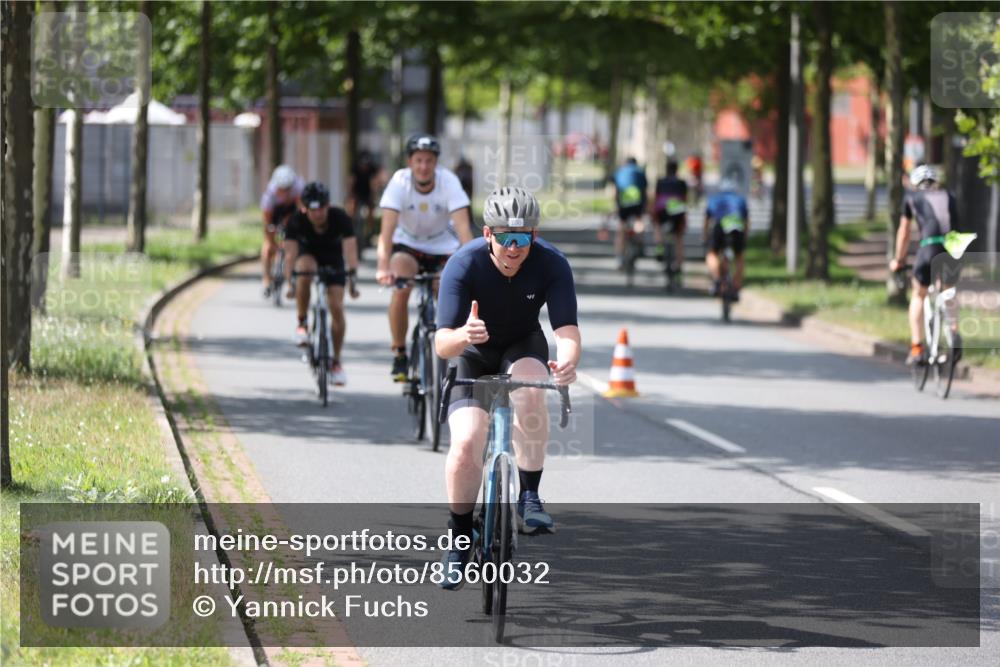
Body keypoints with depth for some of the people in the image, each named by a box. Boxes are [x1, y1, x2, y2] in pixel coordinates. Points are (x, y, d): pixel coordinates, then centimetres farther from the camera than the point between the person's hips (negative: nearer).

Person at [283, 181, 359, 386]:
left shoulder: (340, 218, -30)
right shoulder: (297, 221, -29)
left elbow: (350, 249, -38)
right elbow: (290, 252, -36)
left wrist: (352, 278, -51)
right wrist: (290, 282, -49)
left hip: (333, 260, 1)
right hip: (308, 254, 0)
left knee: (337, 307, -13)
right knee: (305, 269, -37)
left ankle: (336, 361, 4)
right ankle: (301, 324, -20)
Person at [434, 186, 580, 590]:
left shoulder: (551, 264, -24)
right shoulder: (464, 265, -28)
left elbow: (566, 327, -32)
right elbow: (441, 344, -33)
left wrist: (567, 361, -55)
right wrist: (463, 335, -57)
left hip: (523, 347, 1)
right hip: (472, 357, -1)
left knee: (529, 386, -35)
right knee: (466, 444, -20)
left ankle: (529, 497, -20)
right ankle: (459, 539, 3)